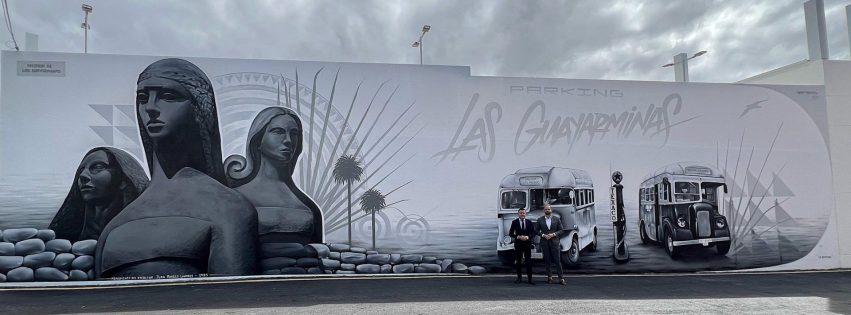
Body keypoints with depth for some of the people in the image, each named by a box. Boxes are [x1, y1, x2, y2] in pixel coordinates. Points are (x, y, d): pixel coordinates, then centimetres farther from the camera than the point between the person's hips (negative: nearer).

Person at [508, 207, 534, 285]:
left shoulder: (529, 222, 3)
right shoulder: (514, 222, -2)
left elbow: (533, 232, 4)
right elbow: (510, 233, -2)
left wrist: (528, 237, -14)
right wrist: (518, 237, -16)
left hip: (527, 243, 1)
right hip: (518, 244, -1)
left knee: (529, 261, -1)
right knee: (518, 261, 6)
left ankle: (530, 278, 3)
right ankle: (519, 277, 16)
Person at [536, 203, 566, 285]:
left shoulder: (556, 219, 3)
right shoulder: (540, 219, 5)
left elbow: (561, 230, 3)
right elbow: (537, 231, 7)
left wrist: (554, 234, -12)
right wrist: (543, 235, -10)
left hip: (554, 242, -1)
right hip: (544, 243, 1)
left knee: (557, 260, -3)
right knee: (547, 261, 5)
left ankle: (561, 278, 0)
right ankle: (549, 277, 14)